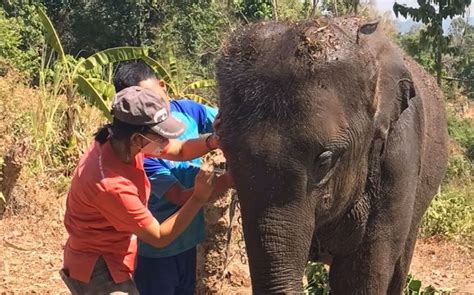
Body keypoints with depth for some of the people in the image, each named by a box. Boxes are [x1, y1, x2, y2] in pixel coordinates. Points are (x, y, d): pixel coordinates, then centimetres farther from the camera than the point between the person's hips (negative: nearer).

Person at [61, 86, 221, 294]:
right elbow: (159, 237, -25)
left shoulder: (120, 142, -13)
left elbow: (180, 151, -2)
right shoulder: (111, 185, -35)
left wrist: (213, 142, -21)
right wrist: (199, 198, -27)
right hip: (99, 271, -9)